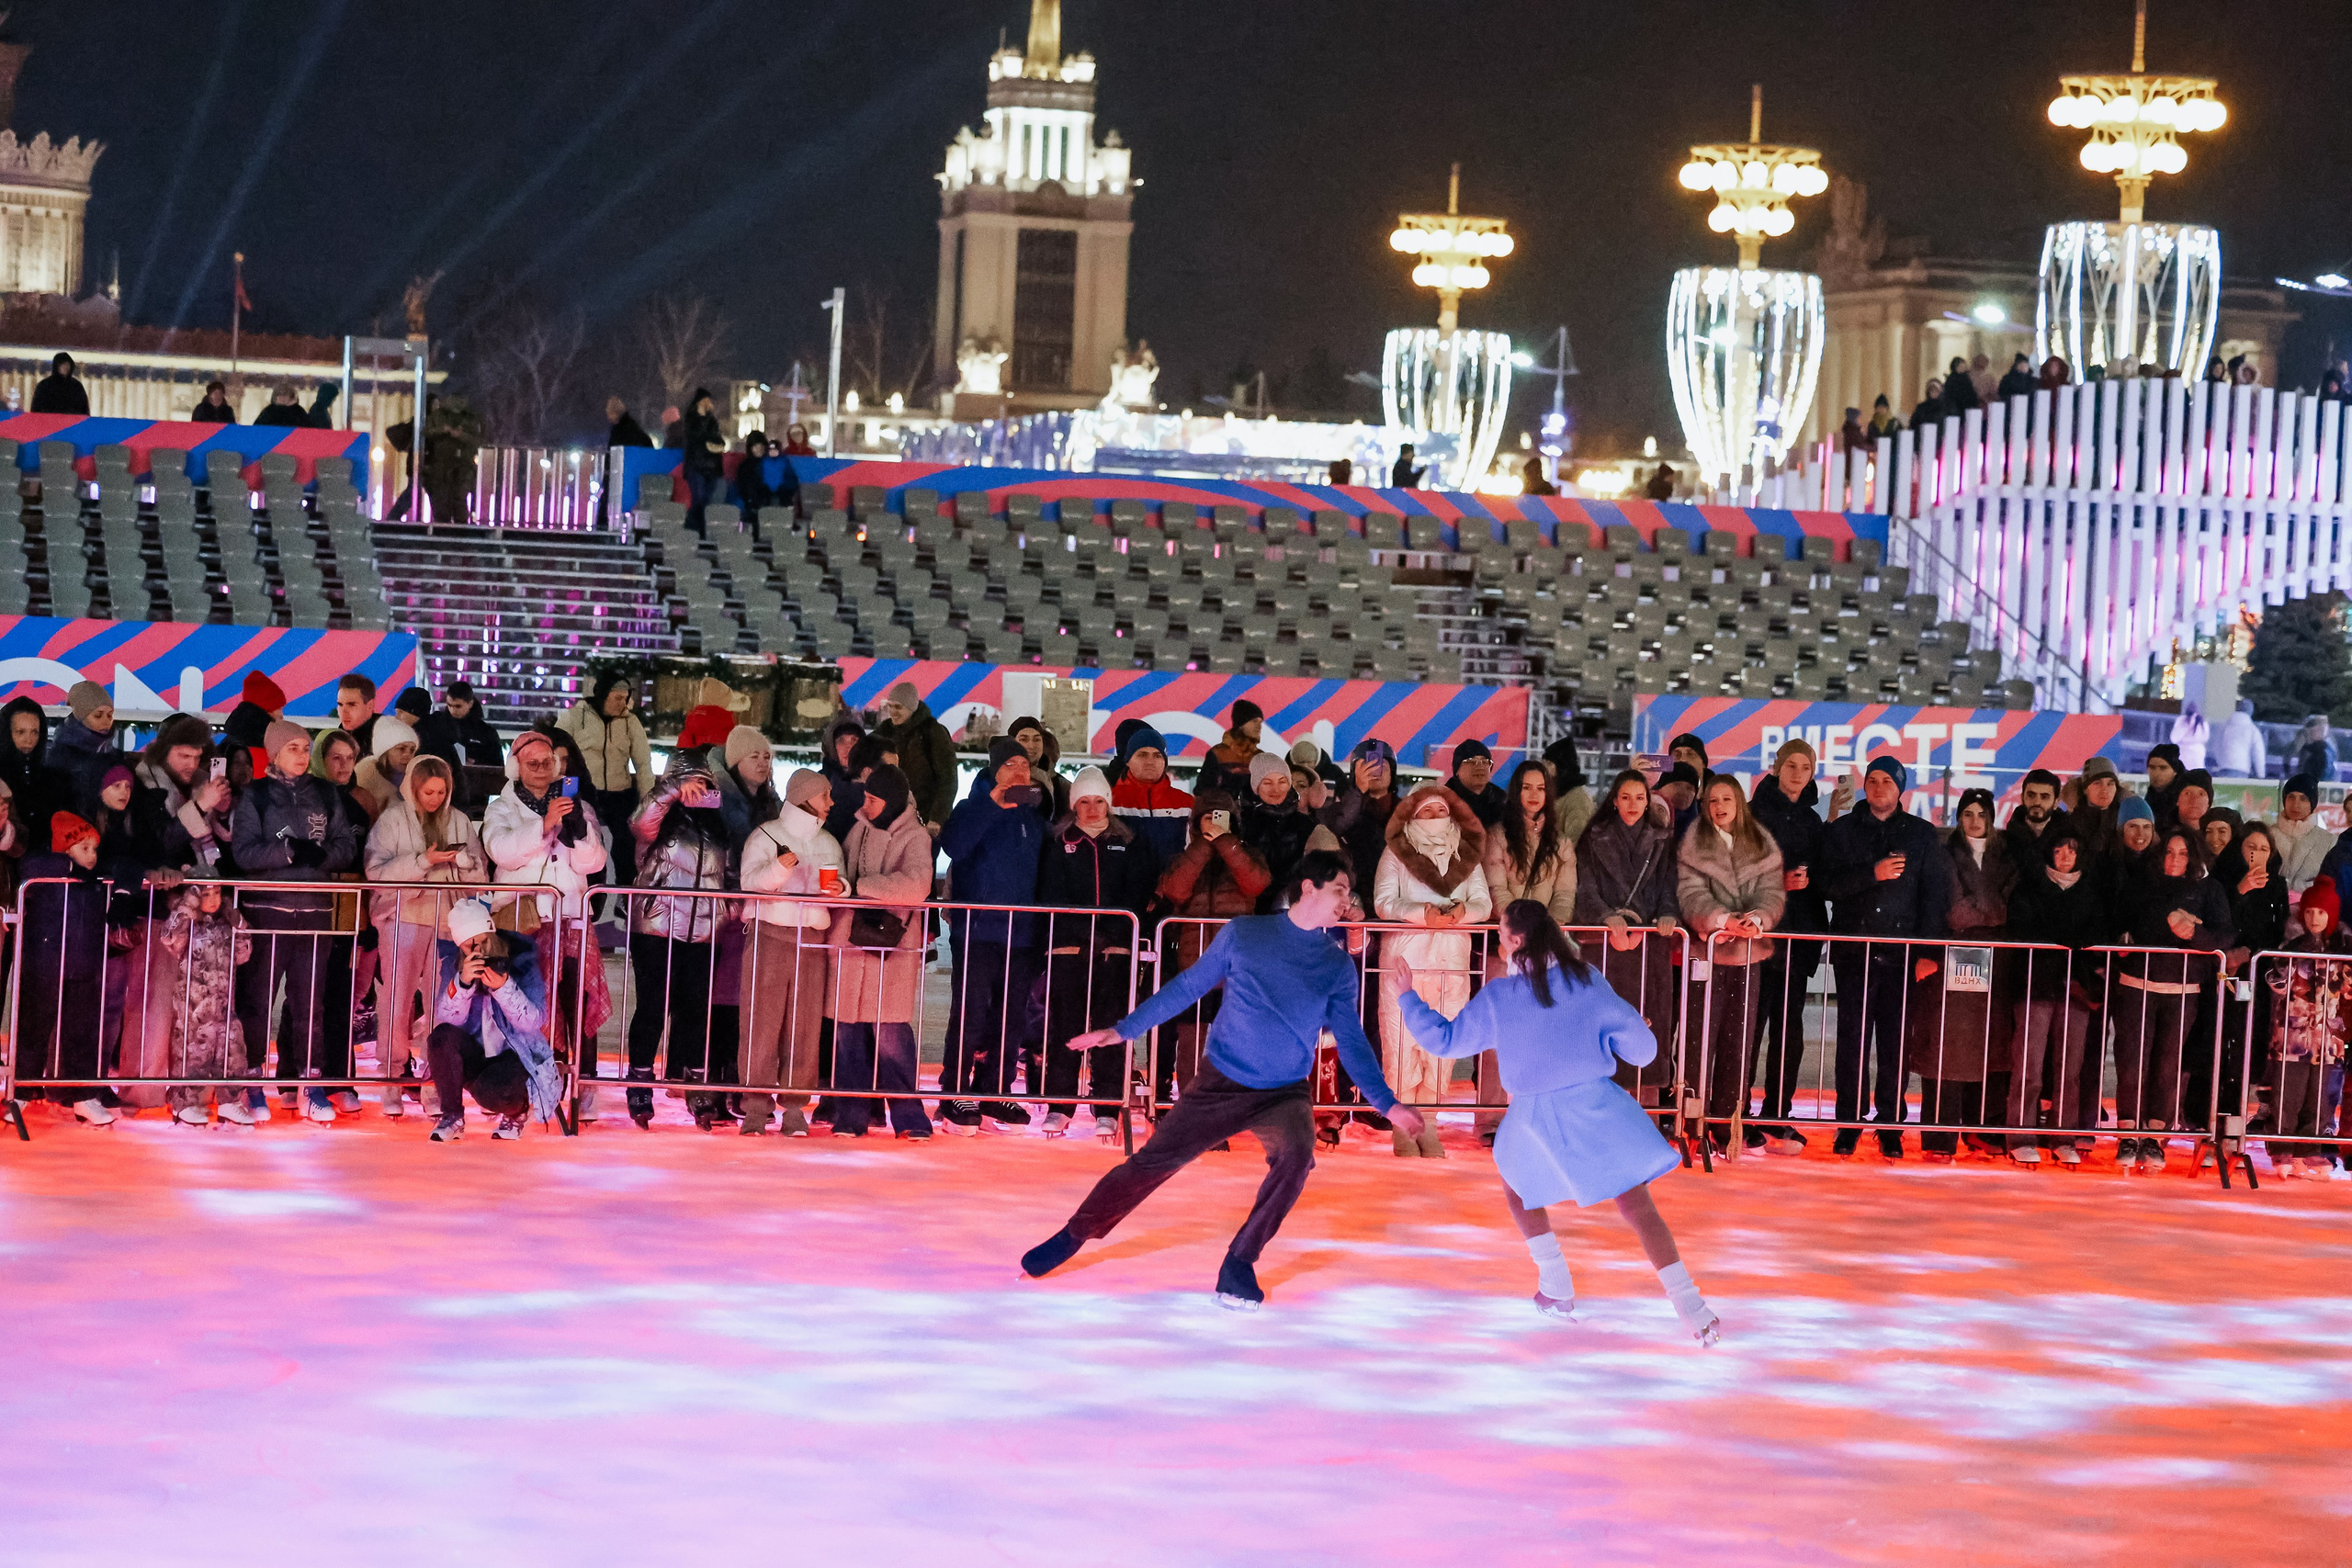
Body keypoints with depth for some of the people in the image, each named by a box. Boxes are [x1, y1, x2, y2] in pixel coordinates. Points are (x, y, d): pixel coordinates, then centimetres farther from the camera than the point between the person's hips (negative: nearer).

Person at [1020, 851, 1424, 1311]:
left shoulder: (1338, 966, 1)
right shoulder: (1245, 934, -3)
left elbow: (1351, 1041, 5)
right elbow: (1188, 988, 4)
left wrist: (1387, 1103, -2)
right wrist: (1124, 1030, 2)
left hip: (1285, 1094, 1)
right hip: (1221, 1083, -1)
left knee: (1296, 1156, -29)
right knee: (1151, 1163, -3)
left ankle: (1239, 1263, -12)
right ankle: (1073, 1236, 19)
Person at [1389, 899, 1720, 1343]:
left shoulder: (1498, 996, -4)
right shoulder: (1586, 980, -2)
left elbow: (1447, 1039, 7)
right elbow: (1638, 1043, -3)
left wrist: (1408, 998, 19)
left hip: (1536, 1117, 0)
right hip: (1598, 1105, 0)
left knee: (1518, 1182, 30)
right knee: (1638, 1205, 1)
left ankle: (1557, 1288, 24)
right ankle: (1690, 1306, -13)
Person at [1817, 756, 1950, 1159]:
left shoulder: (1922, 835, 10)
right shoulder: (1842, 831, 10)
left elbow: (1935, 895, 6)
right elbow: (1829, 883, 0)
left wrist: (1928, 951, -3)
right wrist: (1872, 873, -15)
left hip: (1901, 954, 0)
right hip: (1854, 951, 0)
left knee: (1895, 1042, -2)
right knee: (1852, 1039, -1)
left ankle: (1890, 1125, 4)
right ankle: (1849, 1123, 6)